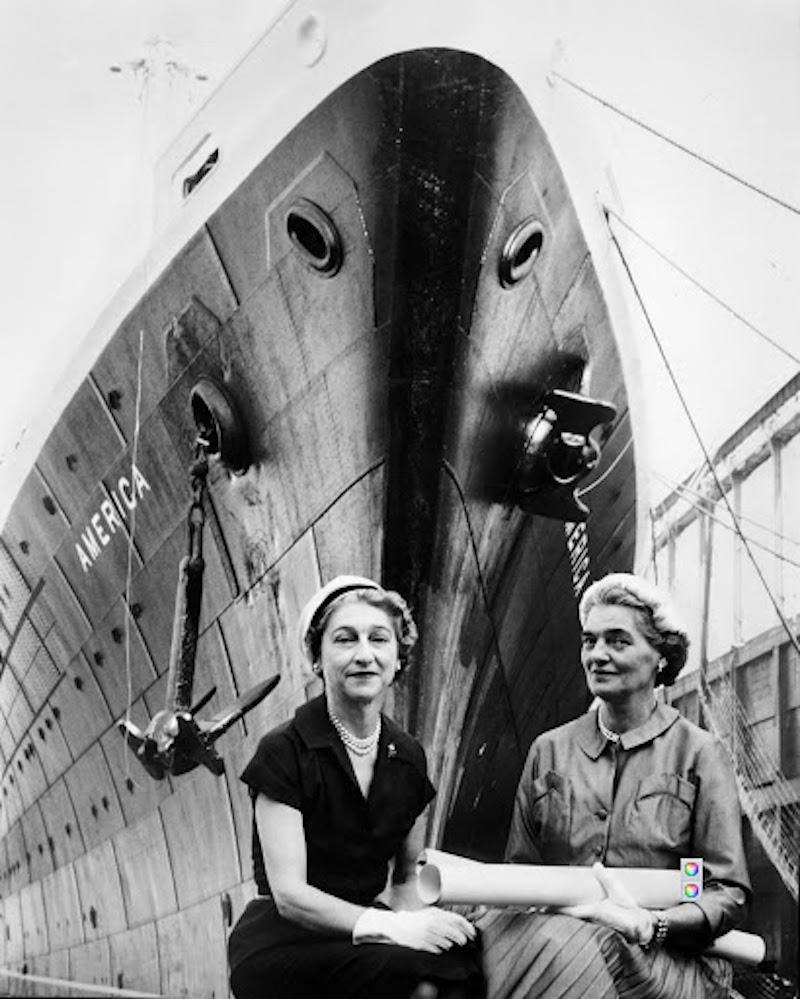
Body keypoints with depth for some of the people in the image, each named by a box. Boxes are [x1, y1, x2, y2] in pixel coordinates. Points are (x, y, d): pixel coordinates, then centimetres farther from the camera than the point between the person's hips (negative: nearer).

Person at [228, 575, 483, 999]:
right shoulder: (283, 753, -9)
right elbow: (289, 894, -15)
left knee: (470, 953, -25)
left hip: (360, 929, 5)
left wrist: (422, 917, -10)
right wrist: (389, 926, -28)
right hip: (279, 944, -5)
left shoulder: (408, 757, 8)